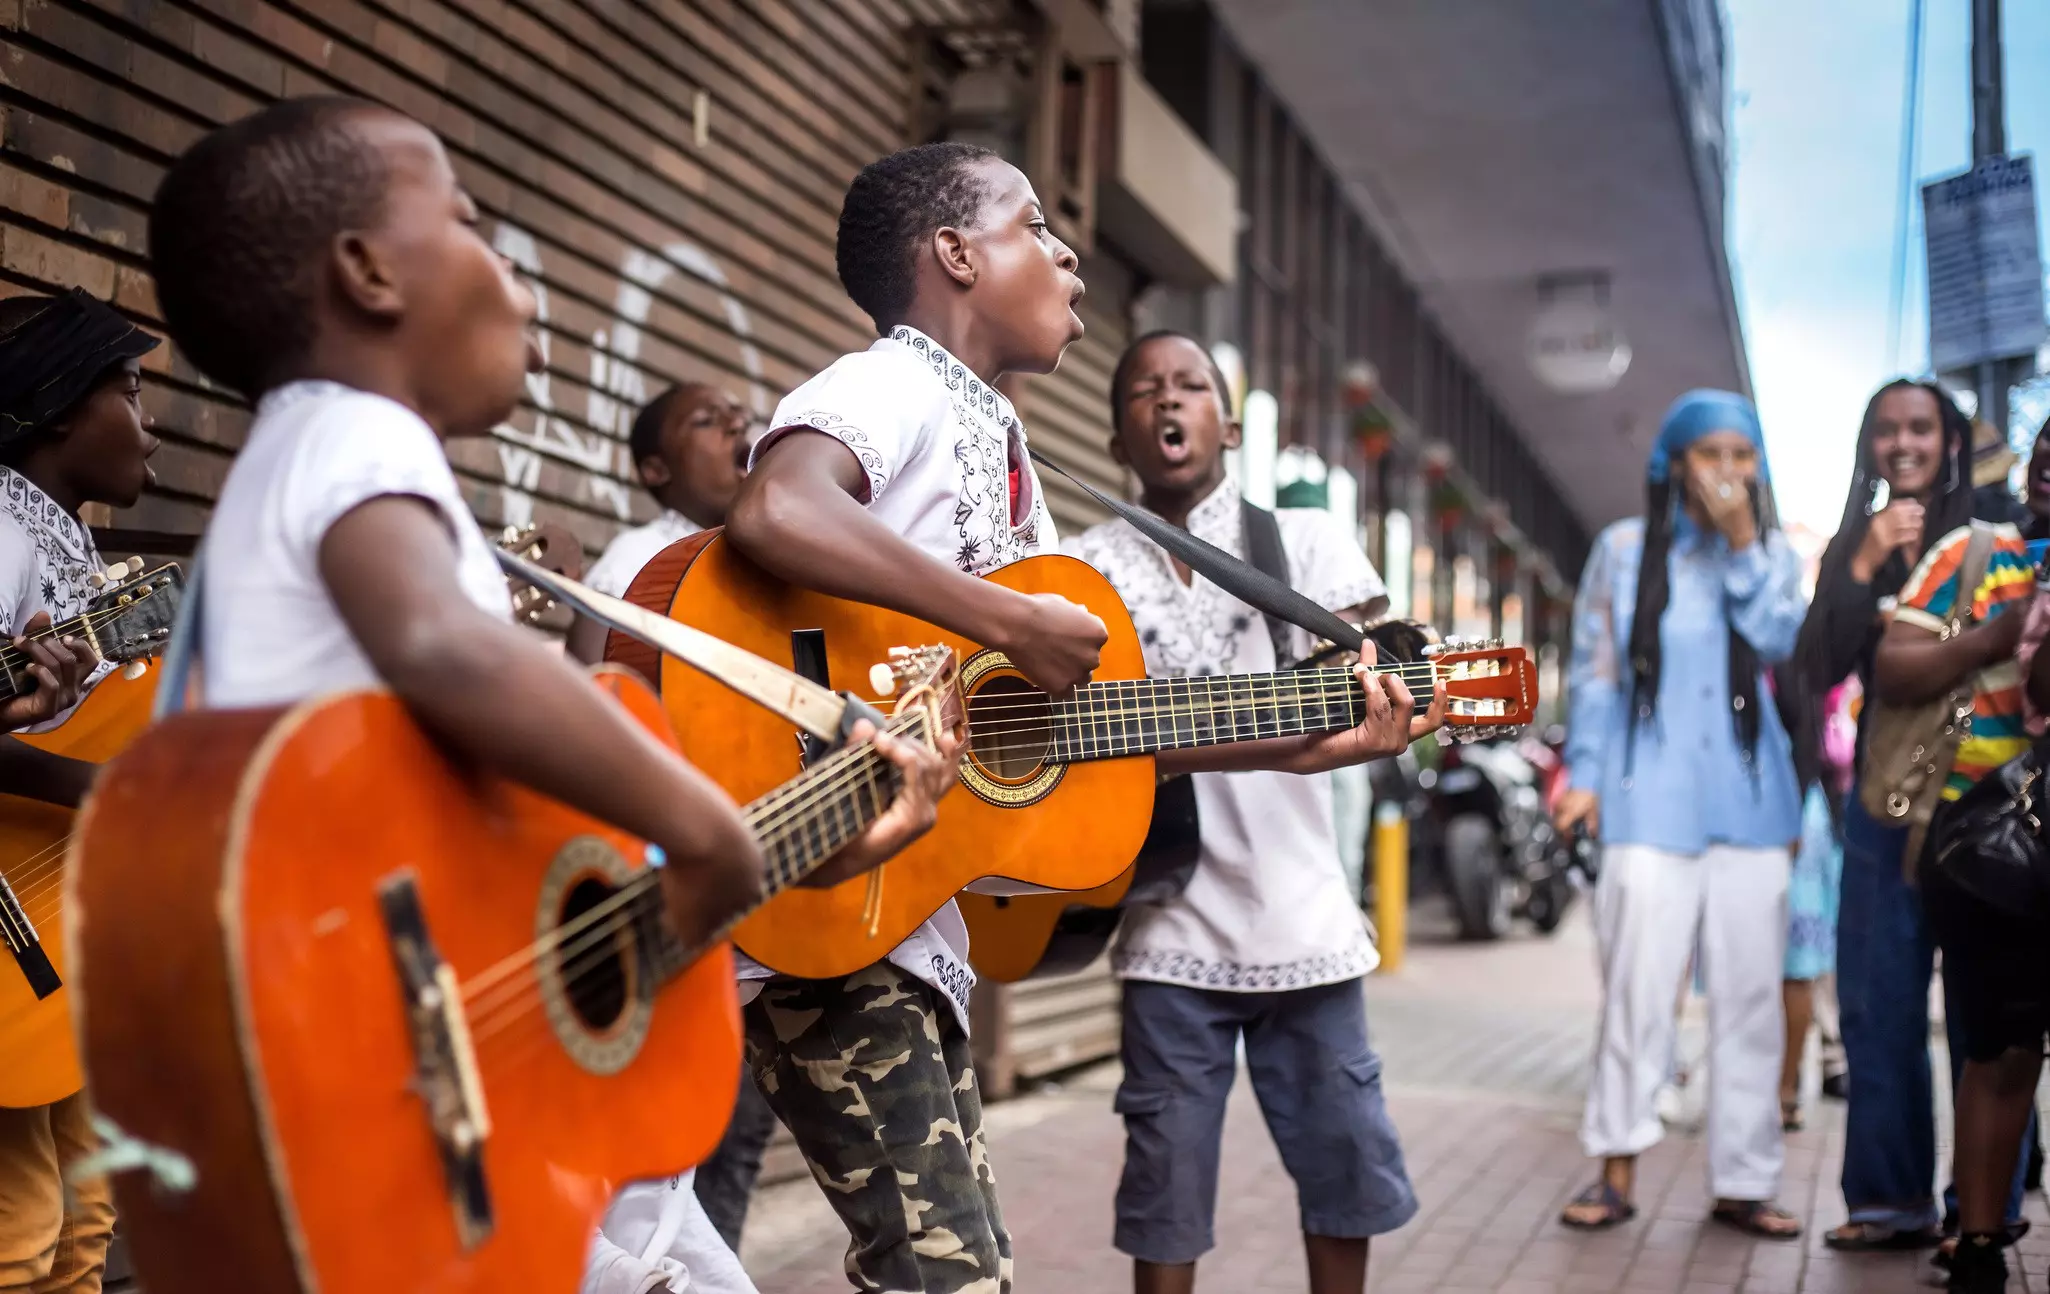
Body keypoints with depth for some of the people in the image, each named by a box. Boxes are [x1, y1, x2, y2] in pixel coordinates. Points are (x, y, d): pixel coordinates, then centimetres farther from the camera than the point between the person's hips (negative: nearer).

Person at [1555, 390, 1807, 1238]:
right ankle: (1616, 1170, 3)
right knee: (1636, 986, -7)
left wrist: (1743, 541, -10)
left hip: (1748, 802, 3)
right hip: (1651, 801, -2)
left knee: (1750, 992, 4)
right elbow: (1593, 669, 5)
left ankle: (1743, 1181, 12)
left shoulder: (1773, 556, 11)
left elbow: (1781, 641, -7)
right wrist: (1585, 772, 0)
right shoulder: (1625, 549, 5)